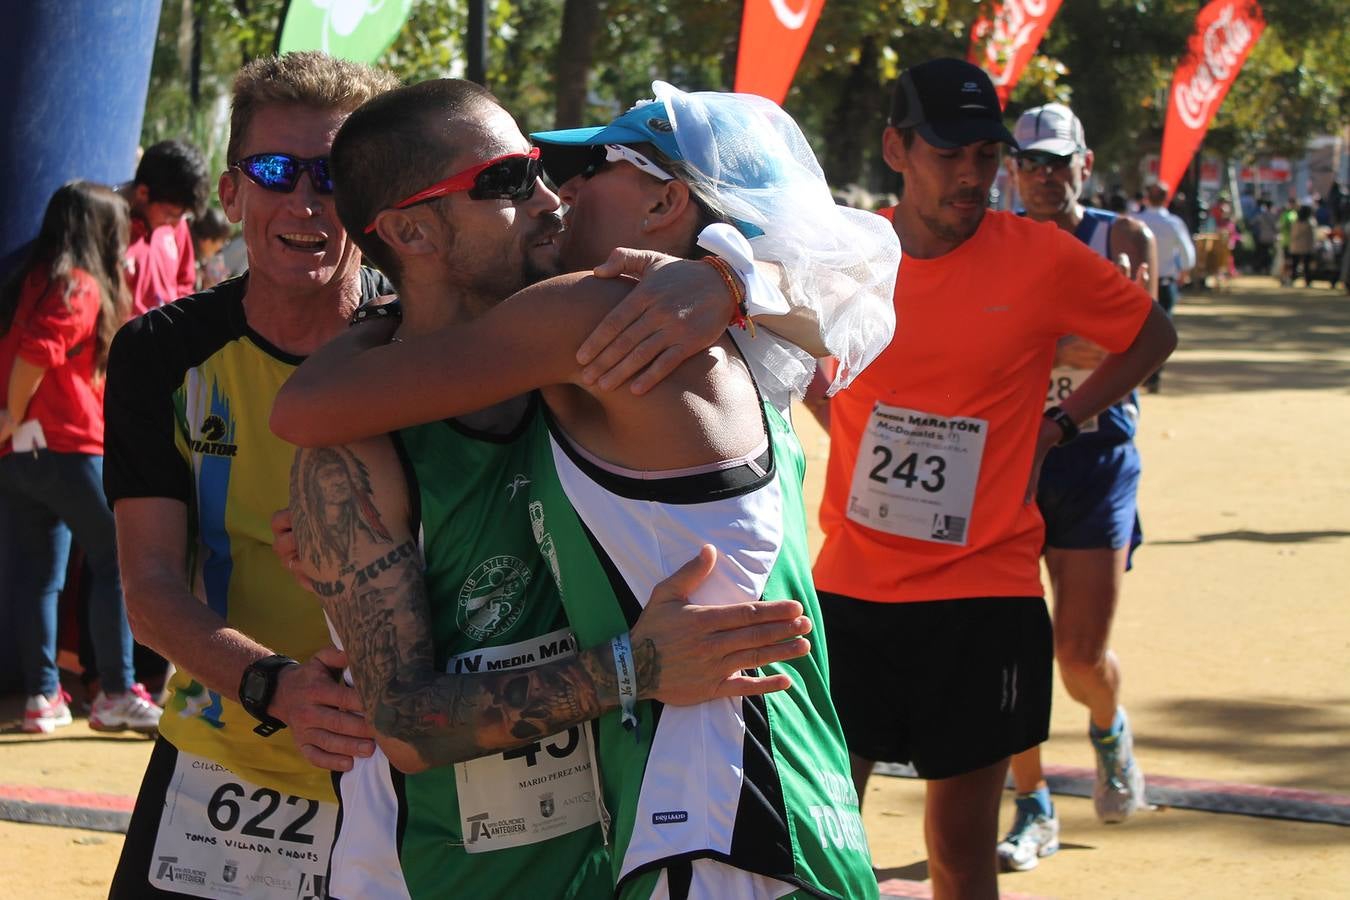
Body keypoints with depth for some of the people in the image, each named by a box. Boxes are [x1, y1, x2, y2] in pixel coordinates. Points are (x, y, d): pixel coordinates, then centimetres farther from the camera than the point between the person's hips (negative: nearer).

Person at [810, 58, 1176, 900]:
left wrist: (1058, 422, 3)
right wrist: (862, 439, 8)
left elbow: (1153, 335, 10)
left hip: (984, 591, -2)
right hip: (850, 586, 2)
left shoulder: (1044, 257, -6)